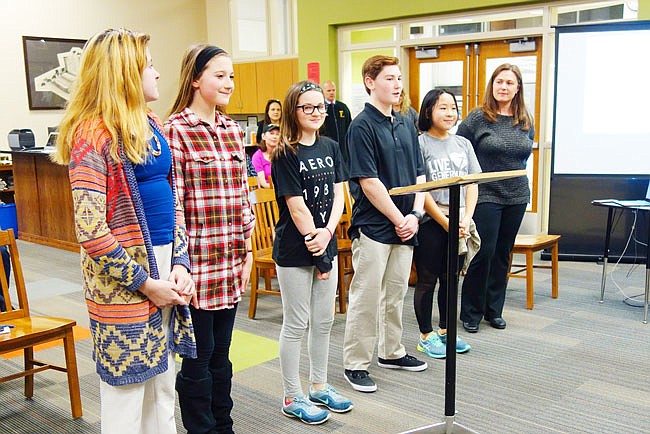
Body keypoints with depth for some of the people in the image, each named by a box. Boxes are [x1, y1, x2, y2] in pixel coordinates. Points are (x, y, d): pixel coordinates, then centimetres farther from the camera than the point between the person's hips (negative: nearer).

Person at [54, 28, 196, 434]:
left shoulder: (153, 126, 10)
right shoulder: (92, 134, -13)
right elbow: (90, 229, -18)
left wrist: (180, 263, 1)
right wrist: (144, 282, -15)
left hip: (164, 263, 7)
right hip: (122, 277, -7)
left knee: (162, 380, 16)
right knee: (126, 385, 5)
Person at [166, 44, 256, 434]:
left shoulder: (233, 129, 10)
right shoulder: (176, 130, -10)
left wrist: (247, 251, 12)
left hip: (231, 260, 6)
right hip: (198, 260, -6)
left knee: (221, 350, 18)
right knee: (199, 354, 7)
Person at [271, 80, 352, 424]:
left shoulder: (330, 148, 7)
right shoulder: (285, 154, -11)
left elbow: (338, 196, 2)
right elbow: (296, 206, -16)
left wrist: (327, 234, -12)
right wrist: (313, 242, -15)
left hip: (326, 245, 6)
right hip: (294, 250, -6)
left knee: (324, 321, 15)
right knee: (296, 324, 3)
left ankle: (319, 386, 32)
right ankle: (292, 398, 18)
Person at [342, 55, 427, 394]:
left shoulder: (406, 125, 12)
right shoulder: (362, 126, -11)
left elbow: (419, 174, 12)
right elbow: (368, 182, -16)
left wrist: (415, 214, -1)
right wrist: (398, 219, -13)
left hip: (405, 227, 7)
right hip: (373, 227, -7)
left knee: (396, 295, 17)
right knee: (366, 298, 0)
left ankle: (391, 352, 32)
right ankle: (356, 364, 12)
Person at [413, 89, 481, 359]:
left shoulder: (463, 144, 11)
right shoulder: (420, 144, -7)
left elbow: (473, 184, 7)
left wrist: (466, 219, -6)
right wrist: (445, 222, -14)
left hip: (458, 223, 6)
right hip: (430, 223, -5)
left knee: (450, 279, 14)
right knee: (427, 281, 4)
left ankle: (445, 331, 29)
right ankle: (426, 336, 17)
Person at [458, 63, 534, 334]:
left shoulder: (526, 121, 8)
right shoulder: (477, 118, -6)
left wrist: (516, 172, 16)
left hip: (517, 197, 5)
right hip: (485, 196, -5)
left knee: (502, 255, 11)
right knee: (483, 254, -5)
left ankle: (494, 309, 24)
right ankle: (471, 313, 10)